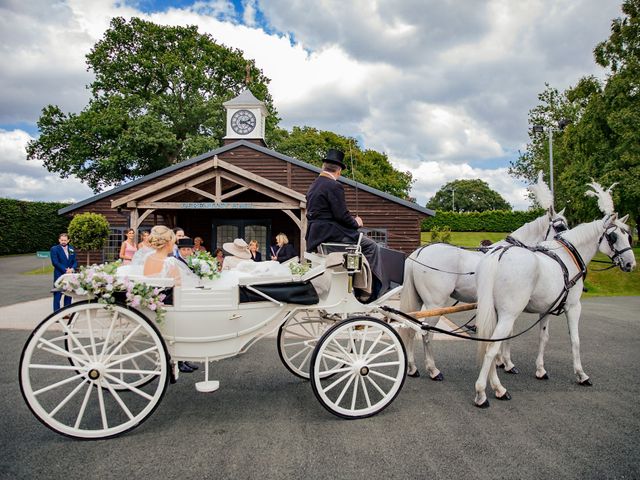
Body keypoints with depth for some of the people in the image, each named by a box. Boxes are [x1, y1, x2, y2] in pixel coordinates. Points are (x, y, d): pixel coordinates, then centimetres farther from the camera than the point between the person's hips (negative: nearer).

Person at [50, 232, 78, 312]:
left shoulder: (72, 249, 12)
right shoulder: (54, 249, -3)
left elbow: (75, 261, 11)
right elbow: (55, 263, -11)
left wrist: (72, 269, -9)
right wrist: (65, 270, -16)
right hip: (59, 275, -5)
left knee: (69, 294, 8)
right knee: (57, 295, -3)